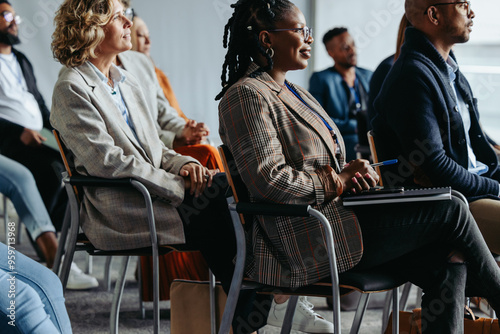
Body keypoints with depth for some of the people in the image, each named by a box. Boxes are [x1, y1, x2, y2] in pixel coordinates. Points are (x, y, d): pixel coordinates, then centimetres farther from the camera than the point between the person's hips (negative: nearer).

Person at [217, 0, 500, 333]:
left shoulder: (292, 92, 21)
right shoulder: (246, 96, -11)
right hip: (304, 247, -10)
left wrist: (350, 172, 3)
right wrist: (338, 181, -12)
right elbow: (269, 179, -21)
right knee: (452, 211, -9)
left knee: (450, 265, -8)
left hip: (335, 215, 10)